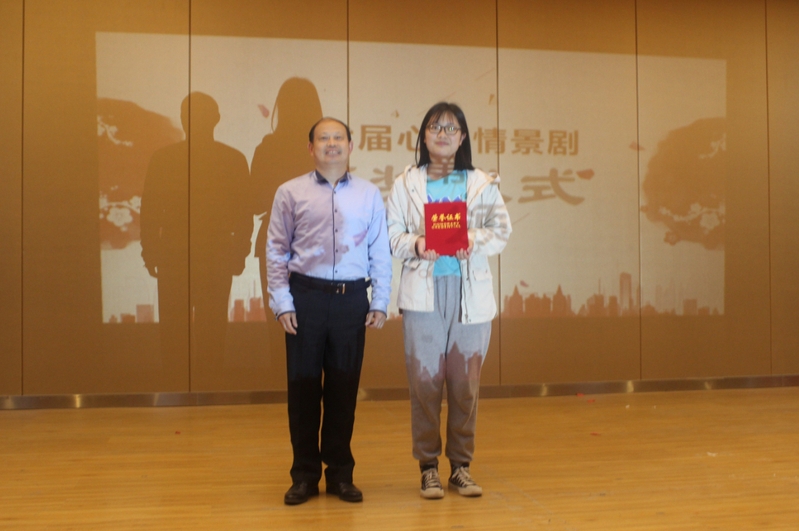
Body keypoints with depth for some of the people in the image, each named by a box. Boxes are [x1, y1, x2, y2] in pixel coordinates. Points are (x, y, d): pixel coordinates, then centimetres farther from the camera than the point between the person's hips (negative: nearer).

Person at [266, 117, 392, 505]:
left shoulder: (369, 195, 6)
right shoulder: (290, 193, 3)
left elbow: (380, 252, 6)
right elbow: (277, 251, 3)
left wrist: (380, 303, 2)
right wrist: (282, 303, -3)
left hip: (352, 298, 1)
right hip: (306, 296, -1)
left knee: (344, 387, 8)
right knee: (303, 385, 5)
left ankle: (340, 473, 23)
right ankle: (305, 474, 19)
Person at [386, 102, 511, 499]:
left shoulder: (482, 184, 9)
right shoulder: (406, 183, 7)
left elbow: (501, 230, 3)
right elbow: (392, 235, 3)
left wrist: (476, 239, -18)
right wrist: (416, 245, -18)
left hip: (470, 291, 1)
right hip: (423, 291, -1)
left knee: (466, 381, 5)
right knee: (425, 380, 1)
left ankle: (461, 465, 17)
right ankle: (428, 466, 13)